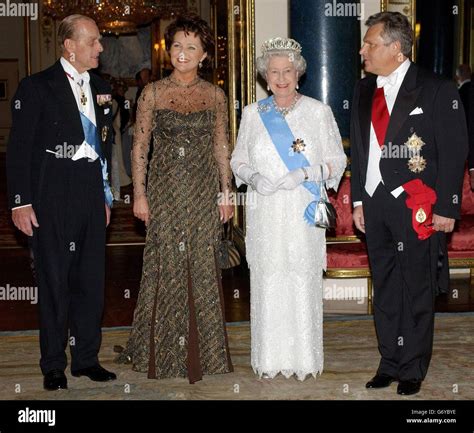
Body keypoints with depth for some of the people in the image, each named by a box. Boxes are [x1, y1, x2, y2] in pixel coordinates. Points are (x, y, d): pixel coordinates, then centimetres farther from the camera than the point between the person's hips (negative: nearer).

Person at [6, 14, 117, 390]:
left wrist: (106, 196, 15)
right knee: (55, 282, 3)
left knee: (91, 280, 9)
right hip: (53, 199, -5)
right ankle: (53, 365, 15)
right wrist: (21, 202, -11)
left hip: (92, 196, 5)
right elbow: (19, 148, -6)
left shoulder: (101, 88, 12)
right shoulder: (37, 87, -4)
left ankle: (87, 358, 23)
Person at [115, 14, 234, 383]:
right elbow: (140, 146, 1)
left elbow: (222, 148, 8)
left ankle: (202, 350, 17)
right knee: (165, 266, 2)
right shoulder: (153, 93, 1)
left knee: (203, 268, 4)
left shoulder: (215, 95, 5)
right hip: (164, 190, -1)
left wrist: (225, 194, 3)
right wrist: (139, 194, -5)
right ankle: (164, 350, 16)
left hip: (204, 191, 1)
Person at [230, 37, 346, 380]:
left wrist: (305, 174, -14)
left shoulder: (318, 111, 2)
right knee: (267, 282, 2)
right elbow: (238, 159, 14)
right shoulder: (252, 114, 10)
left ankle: (303, 358, 11)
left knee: (303, 282, -2)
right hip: (265, 214, 2)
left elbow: (337, 159, 2)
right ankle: (270, 359, 13)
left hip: (303, 213, -2)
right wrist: (252, 176, -8)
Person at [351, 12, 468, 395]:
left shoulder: (436, 90, -7)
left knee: (416, 291, 3)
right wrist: (358, 200, 11)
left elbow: (454, 151, -7)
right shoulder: (364, 91, 10)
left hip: (417, 207, -5)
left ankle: (413, 370, 17)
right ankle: (390, 363, 24)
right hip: (375, 205, 6)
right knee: (384, 289, 12)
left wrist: (447, 208, -11)